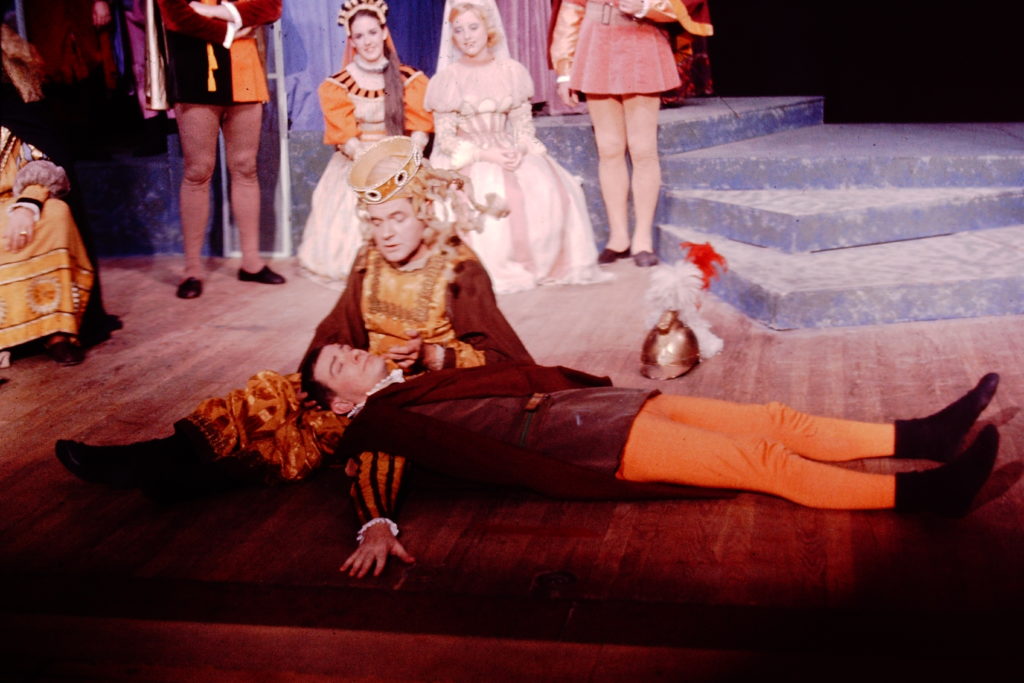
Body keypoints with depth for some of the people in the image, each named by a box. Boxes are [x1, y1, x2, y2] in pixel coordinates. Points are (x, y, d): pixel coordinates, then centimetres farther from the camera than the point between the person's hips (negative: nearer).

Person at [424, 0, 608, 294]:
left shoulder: (511, 71, 8)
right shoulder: (448, 79, -1)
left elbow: (524, 125, 9)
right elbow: (445, 138, -4)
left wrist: (519, 150, -13)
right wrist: (485, 154, -16)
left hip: (511, 154, 3)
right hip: (465, 160, -3)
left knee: (550, 191, -22)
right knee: (489, 196, -34)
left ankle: (544, 264, -8)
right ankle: (501, 268, -21)